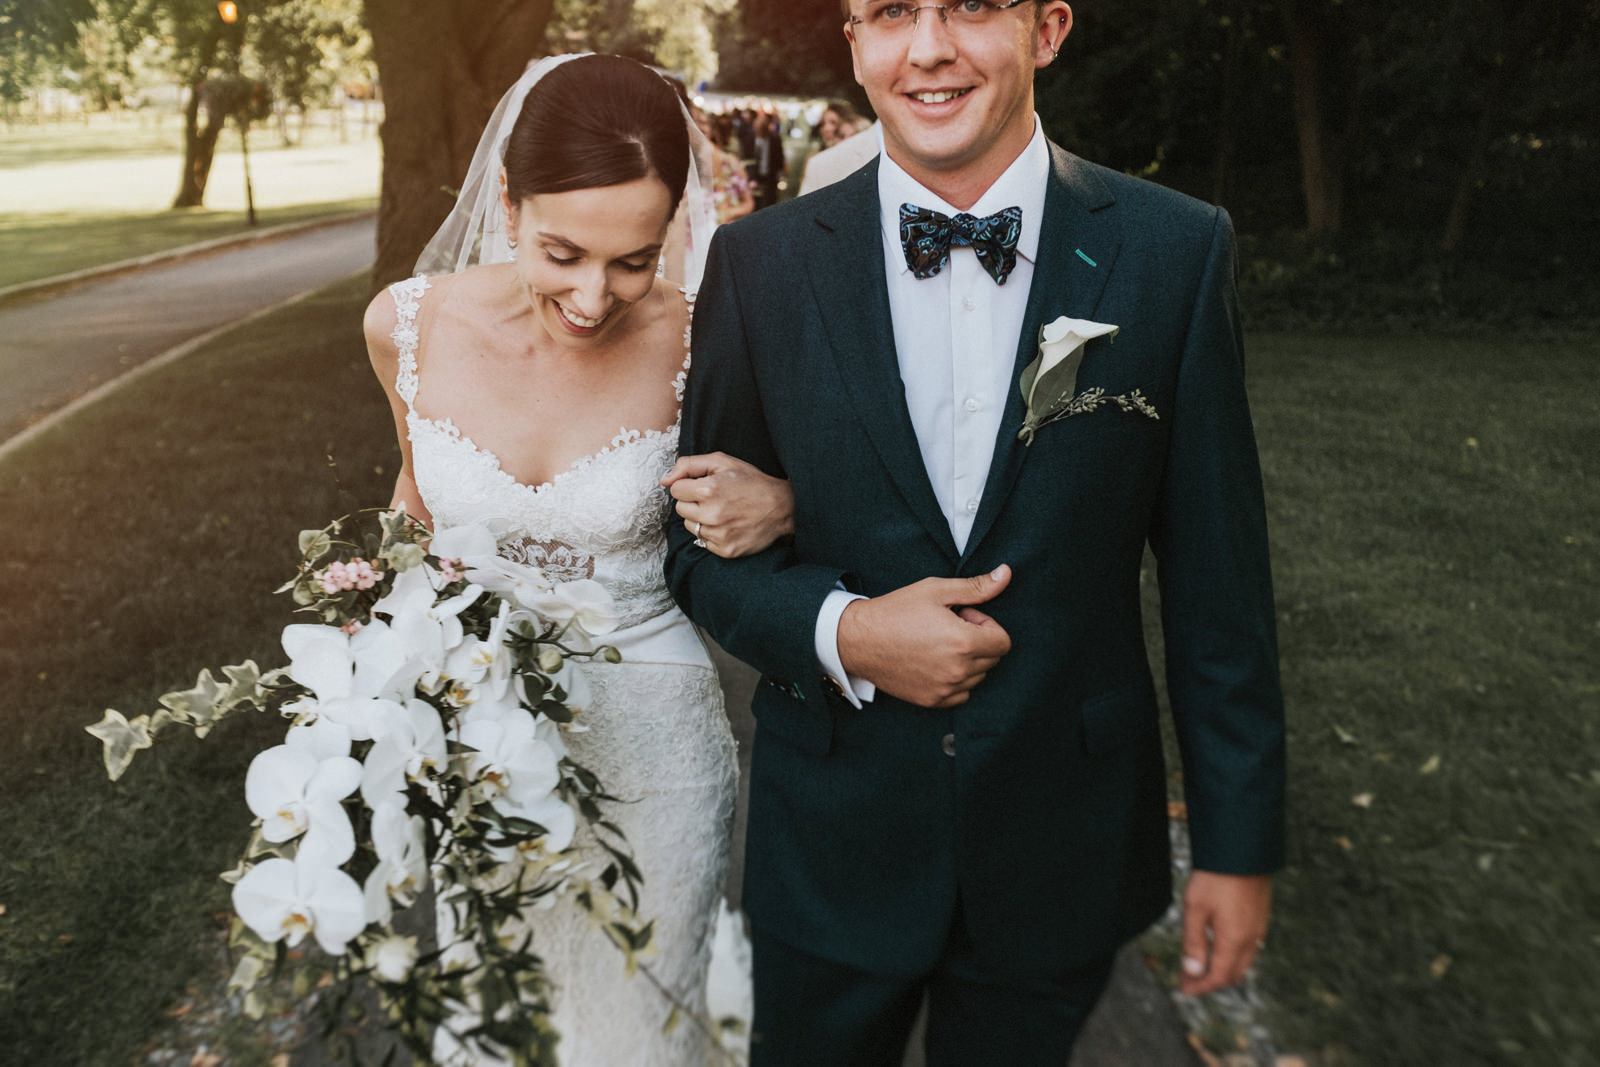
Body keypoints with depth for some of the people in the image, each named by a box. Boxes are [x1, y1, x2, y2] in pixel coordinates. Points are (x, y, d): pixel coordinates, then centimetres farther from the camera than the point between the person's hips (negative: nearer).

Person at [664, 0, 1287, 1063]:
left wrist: (1240, 837, 0)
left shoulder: (1177, 251, -8)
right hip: (833, 843, 0)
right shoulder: (761, 264, -7)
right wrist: (839, 631, -19)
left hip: (1062, 845, 1)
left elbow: (1216, 574, -4)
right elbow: (705, 545, 0)